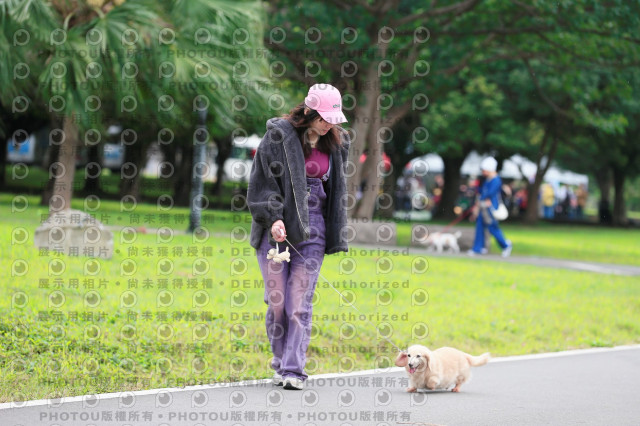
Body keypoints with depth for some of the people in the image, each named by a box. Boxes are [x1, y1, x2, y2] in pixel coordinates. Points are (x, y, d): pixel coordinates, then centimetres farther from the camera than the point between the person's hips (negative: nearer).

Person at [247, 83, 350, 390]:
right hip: (276, 228, -2)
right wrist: (274, 217, -17)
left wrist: (334, 235, 17)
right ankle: (280, 362, 17)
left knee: (299, 302, -5)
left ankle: (293, 370, -5)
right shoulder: (278, 136, -5)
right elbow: (263, 181, -4)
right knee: (277, 301, 0)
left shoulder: (335, 142, 9)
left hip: (312, 230, 2)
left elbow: (337, 189, 18)